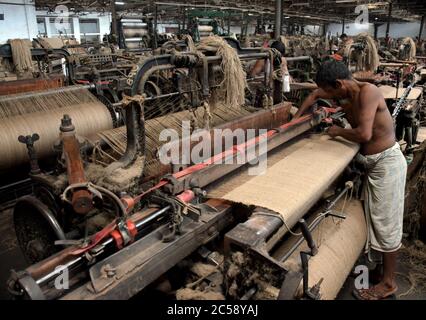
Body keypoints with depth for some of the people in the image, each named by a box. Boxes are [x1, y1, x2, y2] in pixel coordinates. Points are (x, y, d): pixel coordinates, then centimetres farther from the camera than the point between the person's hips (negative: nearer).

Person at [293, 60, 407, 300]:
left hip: (387, 162, -8)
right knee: (375, 217, 18)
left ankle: (389, 283, 16)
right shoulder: (344, 94, 2)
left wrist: (338, 131, -14)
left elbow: (364, 134, -33)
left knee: (386, 221, 1)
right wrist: (296, 119, 17)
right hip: (372, 163, 8)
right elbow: (315, 94, 20)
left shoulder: (368, 91, -23)